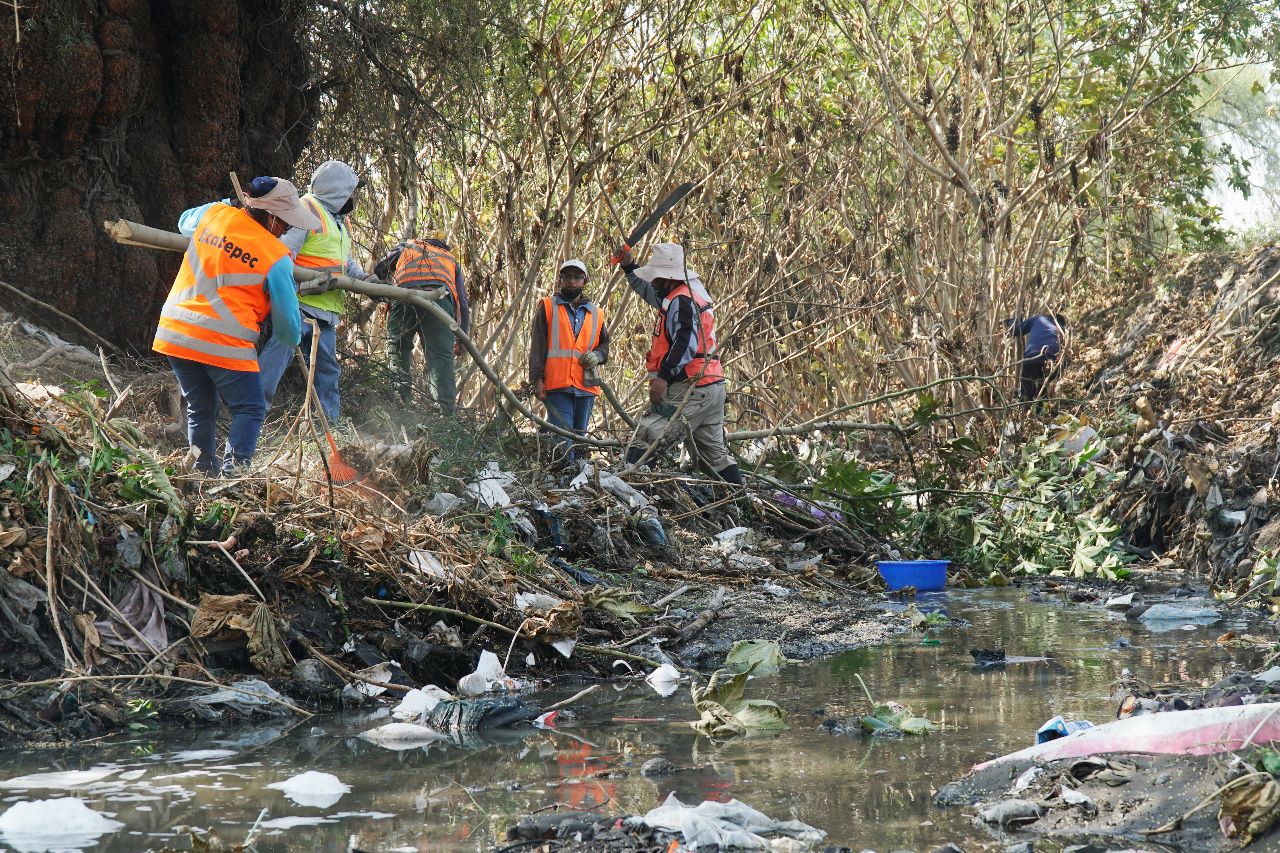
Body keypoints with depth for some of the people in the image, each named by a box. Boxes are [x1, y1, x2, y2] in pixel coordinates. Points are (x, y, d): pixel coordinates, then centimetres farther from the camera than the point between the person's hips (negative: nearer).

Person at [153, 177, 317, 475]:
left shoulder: (214, 214, 5)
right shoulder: (277, 257, -7)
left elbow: (185, 222, 31)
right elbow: (286, 316, 2)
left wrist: (229, 205, 36)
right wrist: (290, 341, 24)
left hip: (173, 334, 6)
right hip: (224, 343, -6)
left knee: (200, 409, 20)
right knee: (250, 409, 6)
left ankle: (205, 470, 20)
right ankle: (234, 469, -11)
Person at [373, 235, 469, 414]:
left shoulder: (405, 247, 39)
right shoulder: (451, 259, 39)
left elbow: (378, 270, 28)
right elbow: (463, 303, 31)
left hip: (404, 296, 0)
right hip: (440, 298, 0)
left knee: (397, 350, 13)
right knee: (441, 359, -4)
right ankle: (446, 412, -15)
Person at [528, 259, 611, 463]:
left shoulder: (595, 313, 18)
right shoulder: (547, 307, 7)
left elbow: (605, 345, 26)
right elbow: (537, 346, 2)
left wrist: (596, 356, 1)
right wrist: (537, 379, -8)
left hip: (586, 385, 4)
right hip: (557, 385, -4)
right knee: (563, 438, -14)